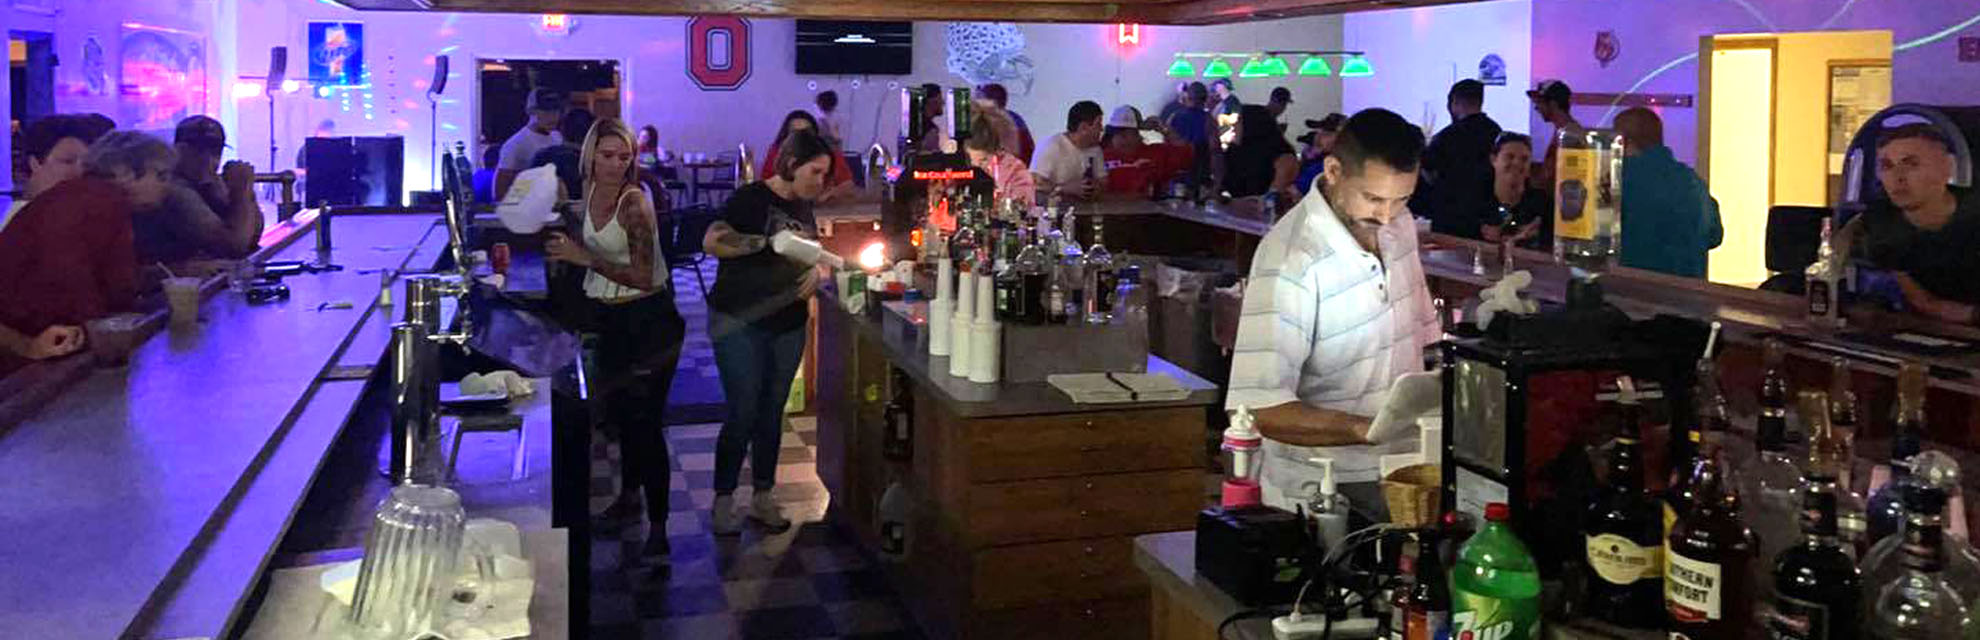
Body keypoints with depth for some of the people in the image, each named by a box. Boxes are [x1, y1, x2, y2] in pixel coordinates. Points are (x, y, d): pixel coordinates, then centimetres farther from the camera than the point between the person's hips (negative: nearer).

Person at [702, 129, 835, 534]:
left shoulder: (804, 208, 10)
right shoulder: (752, 198, -12)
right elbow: (711, 242, -24)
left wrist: (815, 271, 1)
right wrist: (765, 244, -31)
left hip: (787, 324, 7)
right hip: (739, 322, -6)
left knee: (772, 413, 12)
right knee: (743, 415, -4)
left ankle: (763, 499, 23)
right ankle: (723, 502, 11)